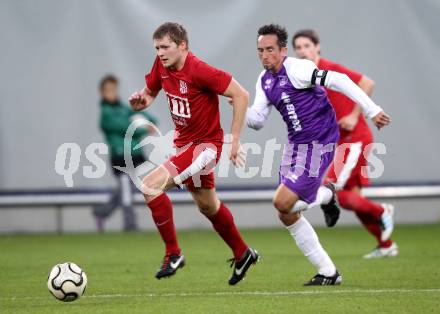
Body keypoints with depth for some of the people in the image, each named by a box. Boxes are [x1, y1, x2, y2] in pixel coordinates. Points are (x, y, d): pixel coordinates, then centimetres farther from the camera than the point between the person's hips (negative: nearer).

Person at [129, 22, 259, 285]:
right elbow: (150, 93, 14)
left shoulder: (199, 71, -25)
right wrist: (140, 100, -11)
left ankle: (173, 253, -10)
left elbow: (241, 95, -22)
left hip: (205, 145, -9)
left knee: (151, 186, -22)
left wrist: (234, 140, -21)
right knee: (208, 206, 22)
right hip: (184, 142, 9)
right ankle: (242, 254, 43)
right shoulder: (161, 66, -3)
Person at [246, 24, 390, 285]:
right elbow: (258, 121, 13)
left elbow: (339, 81, -20)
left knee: (283, 203, -18)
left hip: (319, 144, -9)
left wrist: (373, 110, -22)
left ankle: (325, 195, 14)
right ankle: (328, 273, 14)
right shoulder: (264, 80, 9)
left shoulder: (297, 69, -17)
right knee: (287, 216, 5)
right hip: (296, 144, 9)